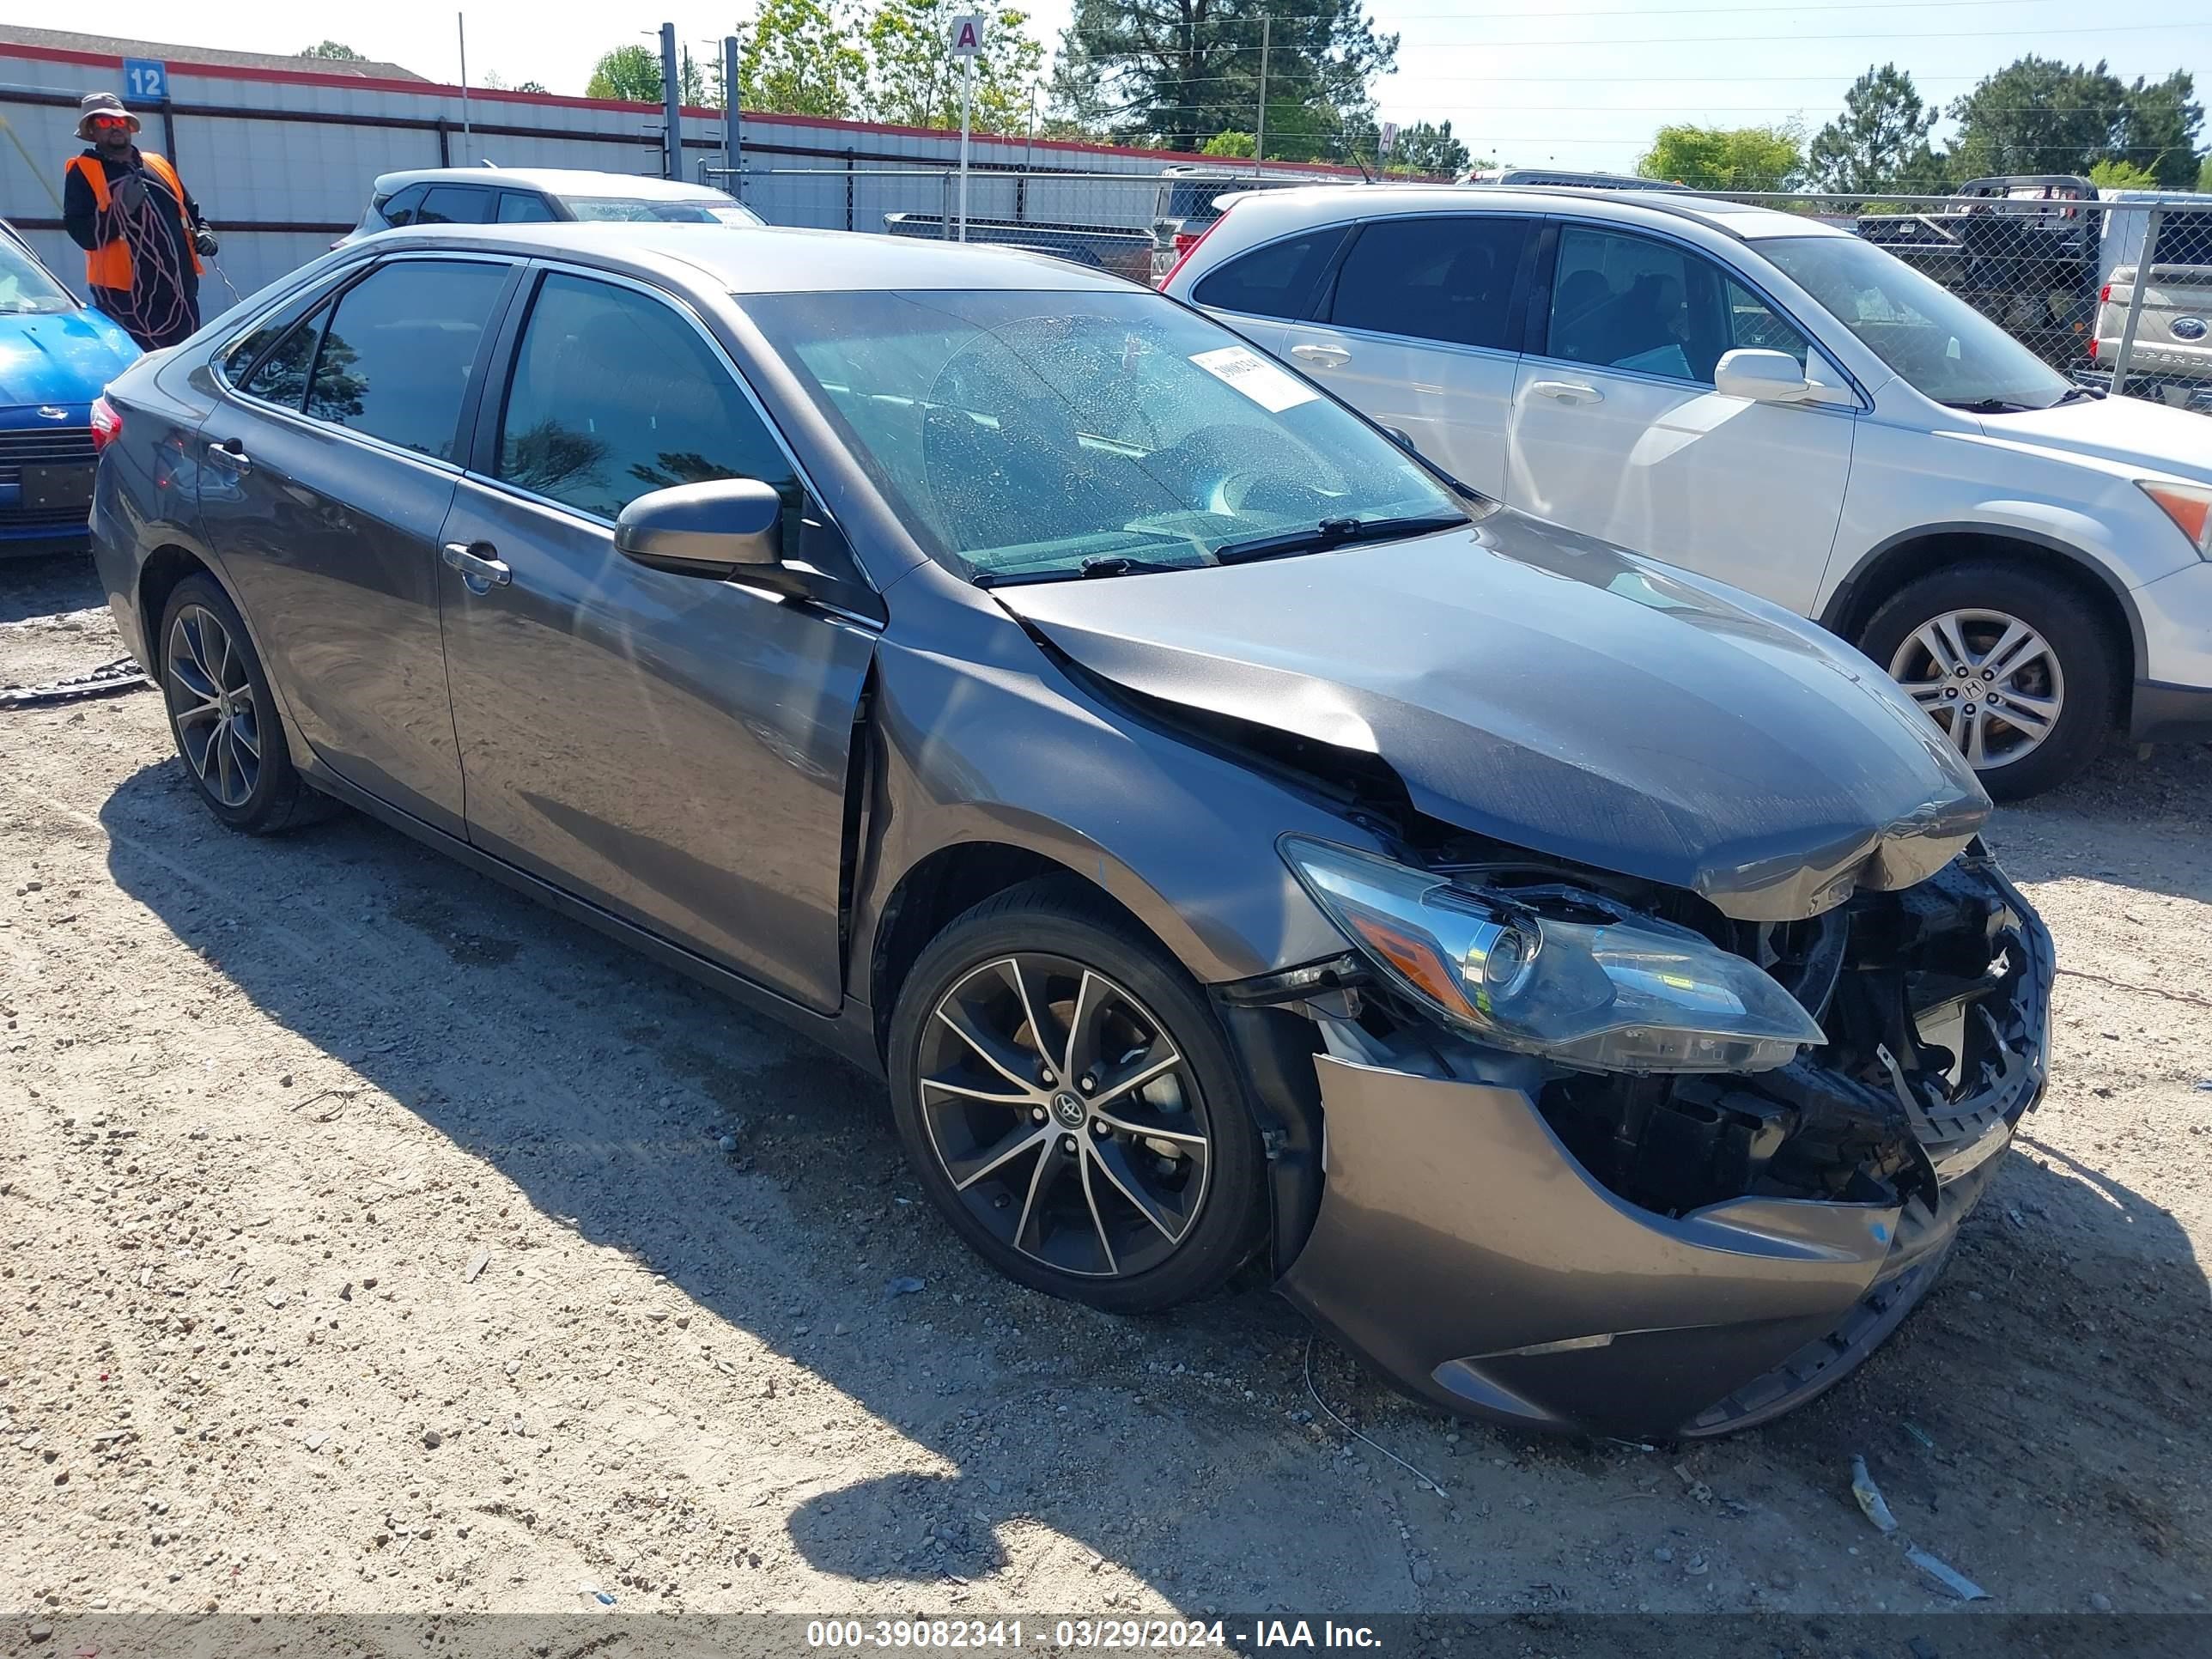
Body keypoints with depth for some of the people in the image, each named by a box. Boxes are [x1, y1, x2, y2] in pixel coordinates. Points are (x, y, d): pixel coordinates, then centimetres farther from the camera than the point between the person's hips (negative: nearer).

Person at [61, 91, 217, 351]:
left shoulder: (158, 164, 18)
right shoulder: (82, 172, 1)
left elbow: (191, 211, 29)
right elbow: (82, 234, -9)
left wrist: (203, 233, 7)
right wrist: (121, 209, -21)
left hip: (181, 293, 6)